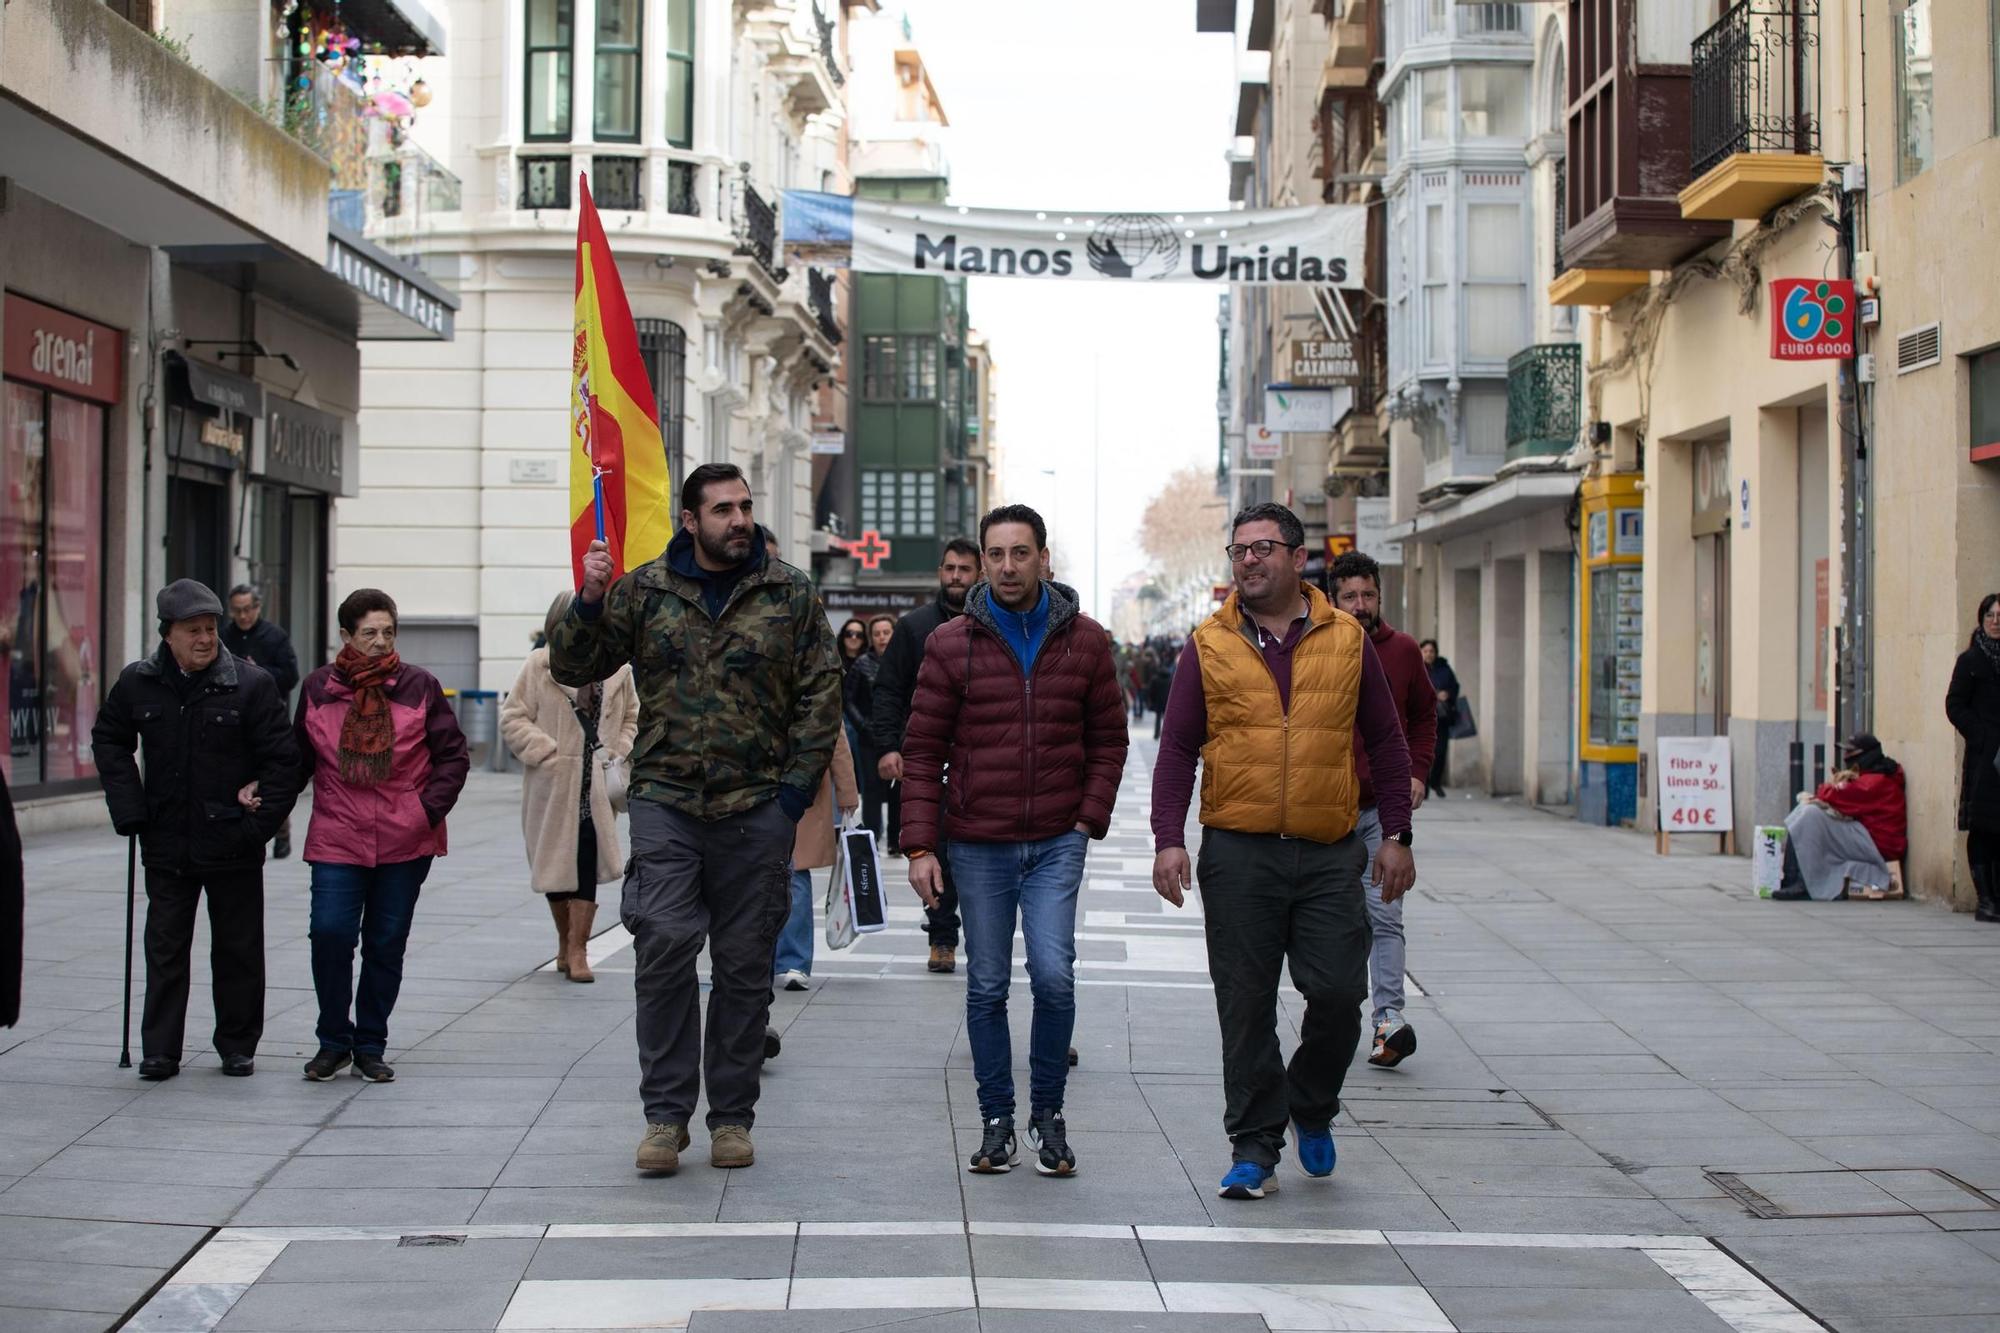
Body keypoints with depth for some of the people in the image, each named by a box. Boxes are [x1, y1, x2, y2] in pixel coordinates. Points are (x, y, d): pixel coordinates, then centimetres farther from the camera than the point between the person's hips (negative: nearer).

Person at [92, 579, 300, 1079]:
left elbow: (282, 758, -6)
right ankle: (160, 1051, 12)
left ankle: (237, 1047, 20)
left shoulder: (251, 684, -8)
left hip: (232, 846, -2)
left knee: (237, 949, 8)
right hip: (167, 843, 2)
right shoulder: (137, 683, 1)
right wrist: (129, 810, 4)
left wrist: (258, 823, -10)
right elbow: (109, 742, 15)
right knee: (165, 948, 6)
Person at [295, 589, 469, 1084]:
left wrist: (430, 808, -8)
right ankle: (334, 1041, 8)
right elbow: (300, 758, 13)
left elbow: (453, 755, 3)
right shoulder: (319, 687, 3)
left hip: (406, 841, 0)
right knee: (330, 934, -11)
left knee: (387, 943, 6)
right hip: (337, 839, 0)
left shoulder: (419, 685, 0)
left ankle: (370, 1046, 20)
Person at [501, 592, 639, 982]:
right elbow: (512, 718, -3)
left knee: (586, 865, -6)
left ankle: (576, 950, 0)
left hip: (595, 788, 0)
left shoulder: (616, 668, 3)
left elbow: (632, 718, 14)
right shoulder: (539, 665, -3)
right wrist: (548, 753, -13)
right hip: (552, 786, 0)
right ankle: (566, 943, 29)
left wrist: (619, 754, -2)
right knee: (556, 865, 11)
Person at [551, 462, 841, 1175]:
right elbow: (572, 667, 10)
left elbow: (821, 695, 4)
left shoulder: (791, 594, 5)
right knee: (664, 948, -10)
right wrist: (590, 600, -8)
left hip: (758, 808, 0)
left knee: (745, 966, 6)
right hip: (665, 802, 0)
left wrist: (795, 789, -4)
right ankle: (665, 1113, 1)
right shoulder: (643, 590, 6)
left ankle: (732, 1116, 17)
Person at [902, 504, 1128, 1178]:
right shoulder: (951, 644, 0)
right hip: (978, 845, 0)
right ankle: (996, 1122, 18)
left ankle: (1047, 1115, 7)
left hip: (1057, 843, 0)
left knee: (1053, 976, -11)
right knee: (987, 987, 6)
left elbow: (1108, 740, 10)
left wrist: (1090, 819, -2)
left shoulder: (1085, 641, 3)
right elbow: (923, 750, 1)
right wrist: (920, 846, -5)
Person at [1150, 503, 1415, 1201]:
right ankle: (1254, 1148, 10)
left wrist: (1395, 836, 6)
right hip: (1239, 854, 0)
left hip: (1330, 855, 1)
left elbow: (1386, 743, 11)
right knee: (1246, 1009, 1)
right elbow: (1177, 749, 5)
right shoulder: (1208, 646, 5)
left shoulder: (1347, 640, 7)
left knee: (1338, 995, -1)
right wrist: (1169, 839, -5)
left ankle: (1311, 1109, 26)